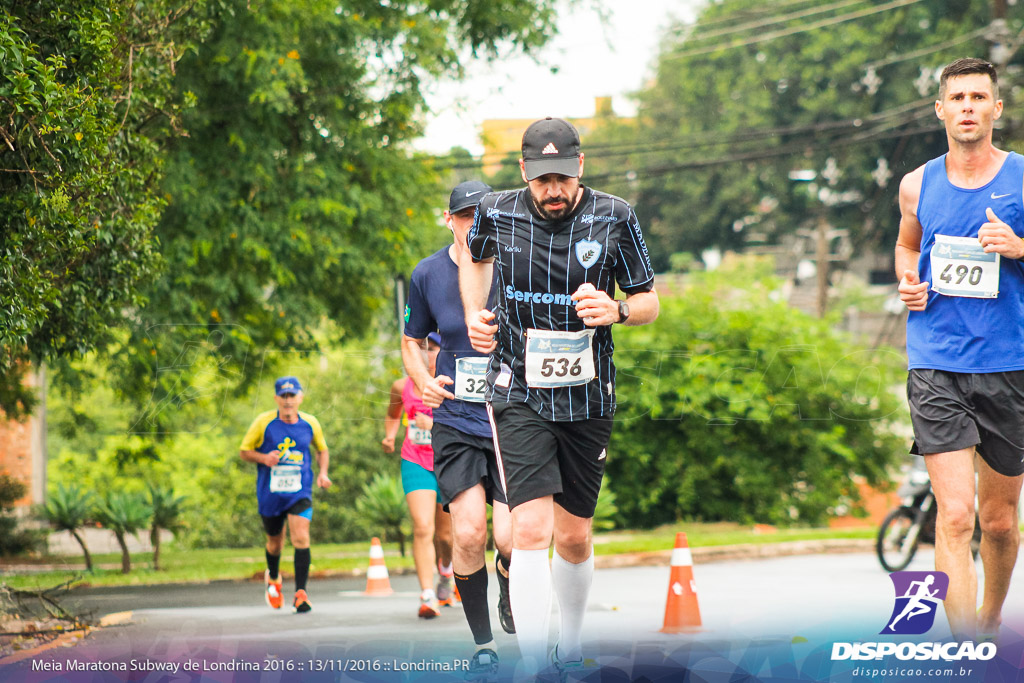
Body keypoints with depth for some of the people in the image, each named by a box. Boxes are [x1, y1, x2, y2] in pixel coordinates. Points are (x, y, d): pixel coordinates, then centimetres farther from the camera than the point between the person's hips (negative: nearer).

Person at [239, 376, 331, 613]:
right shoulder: (264, 422, -6)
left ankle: (300, 593, -17)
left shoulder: (310, 424, 0)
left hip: (300, 493, 0)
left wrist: (322, 473, 1)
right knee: (275, 542, 14)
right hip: (270, 494, 0)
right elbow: (245, 451, 3)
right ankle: (273, 579, 46)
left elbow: (322, 450, 18)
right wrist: (263, 458, -17)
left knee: (301, 538, -19)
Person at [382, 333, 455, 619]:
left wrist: (434, 425, -28)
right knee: (422, 528, -18)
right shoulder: (402, 387, 0)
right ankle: (427, 596, -20)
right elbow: (392, 415, 21)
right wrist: (389, 436, 2)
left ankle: (446, 571, 46)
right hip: (415, 464, 1)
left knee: (445, 535, 11)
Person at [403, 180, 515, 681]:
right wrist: (424, 381, -2)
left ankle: (509, 600, 22)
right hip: (456, 424, 1)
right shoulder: (428, 275, 1)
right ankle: (483, 643, 5)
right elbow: (411, 340, 17)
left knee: (511, 539, -13)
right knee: (469, 535, -13)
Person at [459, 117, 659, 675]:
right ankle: (532, 668, -20)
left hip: (587, 397, 2)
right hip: (518, 394, -1)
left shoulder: (614, 218, -6)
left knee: (574, 538, 12)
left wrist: (617, 311, -19)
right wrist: (474, 313, 3)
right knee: (531, 530, -17)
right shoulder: (496, 213, -5)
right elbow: (475, 257, 19)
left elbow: (650, 302, 3)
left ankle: (570, 648, 36)